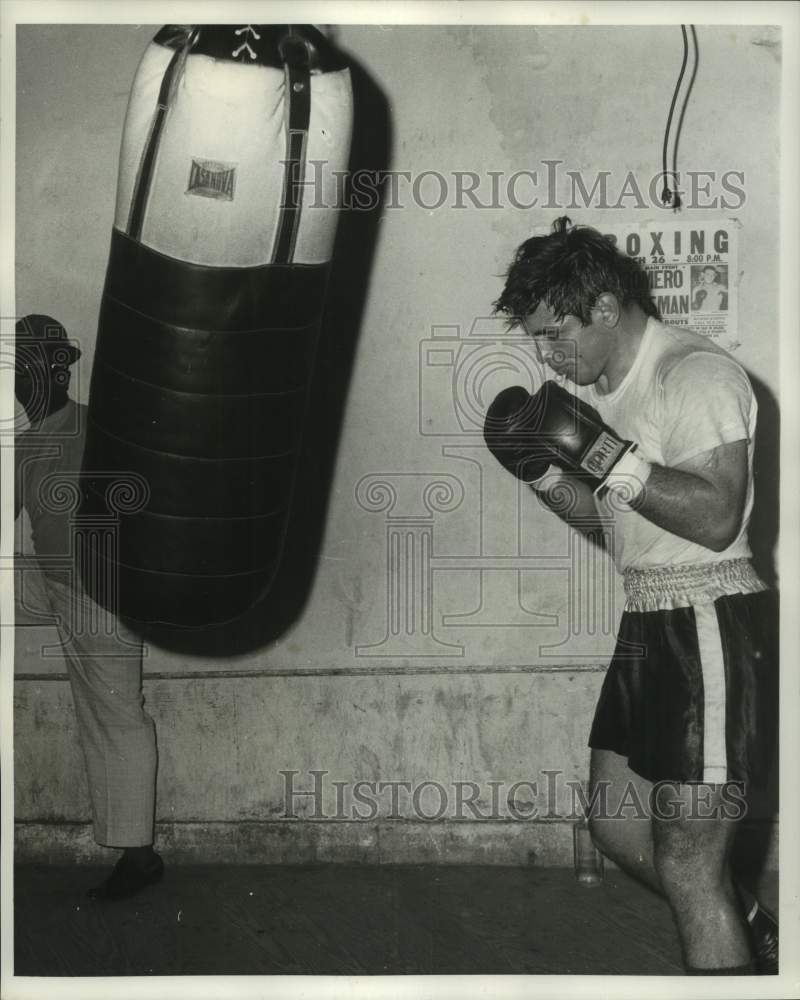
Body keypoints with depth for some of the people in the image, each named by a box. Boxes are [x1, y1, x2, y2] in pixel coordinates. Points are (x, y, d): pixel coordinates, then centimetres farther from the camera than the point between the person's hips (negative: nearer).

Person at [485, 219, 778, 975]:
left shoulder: (694, 373, -14)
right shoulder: (596, 388, 13)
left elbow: (717, 517, -25)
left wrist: (602, 452, -26)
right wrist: (539, 467, 2)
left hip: (711, 628, -10)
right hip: (647, 628, 10)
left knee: (687, 864, -5)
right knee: (615, 825, 17)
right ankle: (755, 942, 36)